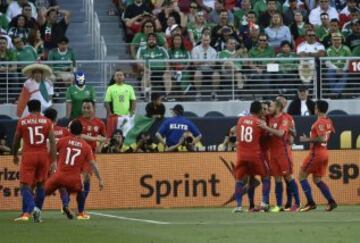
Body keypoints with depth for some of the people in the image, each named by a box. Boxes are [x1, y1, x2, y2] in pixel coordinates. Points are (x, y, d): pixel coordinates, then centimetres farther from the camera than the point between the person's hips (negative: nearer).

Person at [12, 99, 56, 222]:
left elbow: (16, 141, 9)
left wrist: (15, 155, 26)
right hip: (43, 155, 2)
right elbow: (52, 141, -3)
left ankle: (31, 208, -27)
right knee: (40, 184, 15)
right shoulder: (47, 122, 3)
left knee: (25, 185, -3)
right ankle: (37, 212, 12)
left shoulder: (22, 122, 1)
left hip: (28, 156, -2)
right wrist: (53, 160, -2)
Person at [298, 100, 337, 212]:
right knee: (317, 180, 16)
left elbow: (322, 139, -26)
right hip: (324, 153, 9)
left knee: (302, 176, 1)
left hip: (316, 153, -9)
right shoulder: (328, 121, 9)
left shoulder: (319, 122, -17)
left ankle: (311, 203, -4)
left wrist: (307, 139, -17)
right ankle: (331, 201, 5)